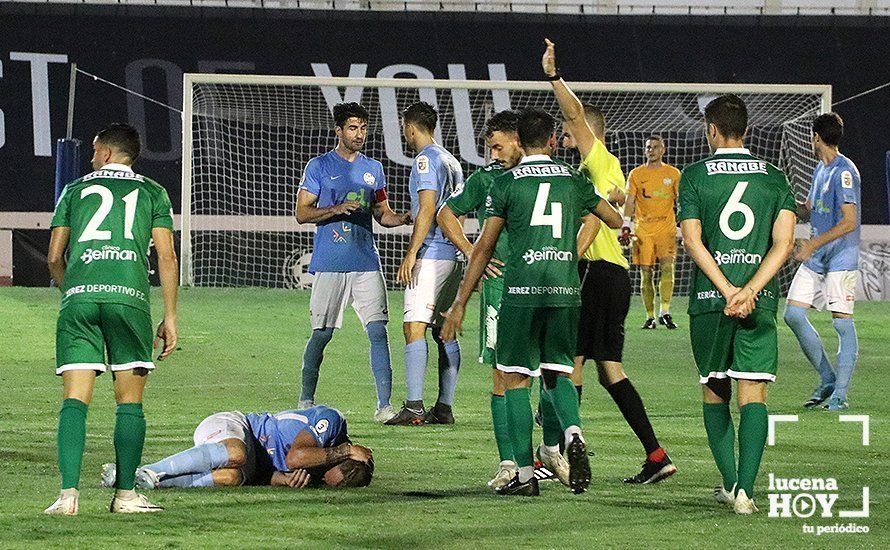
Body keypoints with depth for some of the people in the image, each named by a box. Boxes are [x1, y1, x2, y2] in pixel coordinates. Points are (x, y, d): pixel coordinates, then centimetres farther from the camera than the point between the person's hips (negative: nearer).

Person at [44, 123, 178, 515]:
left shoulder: (74, 191, 19)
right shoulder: (152, 193, 17)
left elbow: (54, 257, 17)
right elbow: (166, 255, 8)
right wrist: (170, 317, 10)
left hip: (78, 295, 1)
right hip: (130, 295, -1)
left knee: (75, 400, -2)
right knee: (129, 403, 7)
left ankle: (69, 494, -14)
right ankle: (125, 494, 3)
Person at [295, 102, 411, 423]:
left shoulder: (373, 169, 16)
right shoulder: (319, 166, 3)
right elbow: (302, 213, 0)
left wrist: (403, 219, -1)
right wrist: (335, 210, -17)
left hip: (367, 264, 3)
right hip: (330, 264, -3)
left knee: (378, 331, -7)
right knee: (321, 334, 0)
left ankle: (384, 405, -8)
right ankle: (306, 402, 12)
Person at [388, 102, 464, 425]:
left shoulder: (426, 159, -9)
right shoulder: (451, 161, 19)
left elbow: (427, 209, -17)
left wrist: (411, 254, -18)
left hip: (430, 254, -10)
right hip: (452, 255, 10)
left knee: (414, 327, -12)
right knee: (444, 332, 10)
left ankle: (414, 407, -20)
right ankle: (444, 408, 10)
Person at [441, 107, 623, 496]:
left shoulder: (506, 183, 1)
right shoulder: (573, 181, 10)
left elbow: (484, 248, 1)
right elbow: (615, 221, 24)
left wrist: (460, 303, 6)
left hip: (522, 290, -3)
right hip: (566, 290, 3)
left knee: (516, 380, 4)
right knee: (557, 374, 15)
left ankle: (525, 475, 1)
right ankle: (572, 434, -15)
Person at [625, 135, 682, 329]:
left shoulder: (673, 174, 9)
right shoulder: (636, 174, 10)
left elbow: (680, 202, 11)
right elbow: (630, 201, 7)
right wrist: (626, 224, -6)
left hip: (666, 227, -1)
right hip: (643, 229, 1)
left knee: (667, 266, -19)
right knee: (646, 273, 0)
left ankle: (664, 312, -18)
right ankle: (650, 317, 6)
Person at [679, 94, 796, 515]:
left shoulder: (695, 176, 2)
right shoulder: (775, 178, 7)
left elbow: (692, 240, -8)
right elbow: (783, 243, -4)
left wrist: (727, 290, -12)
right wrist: (749, 291, -10)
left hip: (709, 297, -1)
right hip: (761, 301, 1)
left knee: (714, 392, 14)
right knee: (753, 393, -2)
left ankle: (730, 482, 15)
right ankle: (744, 489, -16)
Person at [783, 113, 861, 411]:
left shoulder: (844, 172, -15)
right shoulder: (821, 170, 15)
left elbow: (849, 222, -20)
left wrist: (814, 244, -20)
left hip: (841, 259, -9)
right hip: (815, 260, 9)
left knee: (843, 323, -6)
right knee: (793, 315, 4)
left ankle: (839, 395, -3)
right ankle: (827, 380, 14)